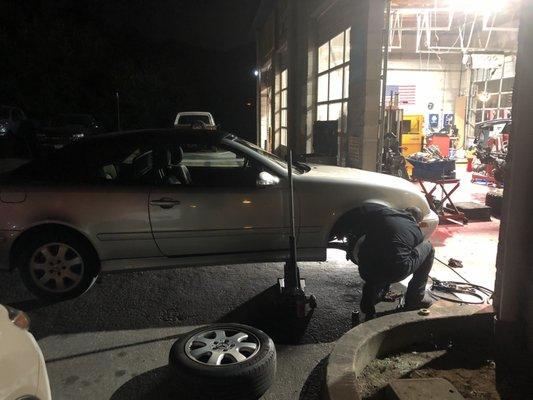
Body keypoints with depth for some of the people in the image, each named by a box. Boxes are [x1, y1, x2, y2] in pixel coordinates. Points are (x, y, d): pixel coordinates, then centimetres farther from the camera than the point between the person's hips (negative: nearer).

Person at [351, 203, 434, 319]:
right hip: (394, 273, -3)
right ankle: (416, 298, 24)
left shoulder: (383, 211, 14)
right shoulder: (417, 231, 14)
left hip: (366, 272, 3)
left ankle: (369, 298, 24)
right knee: (428, 248, 18)